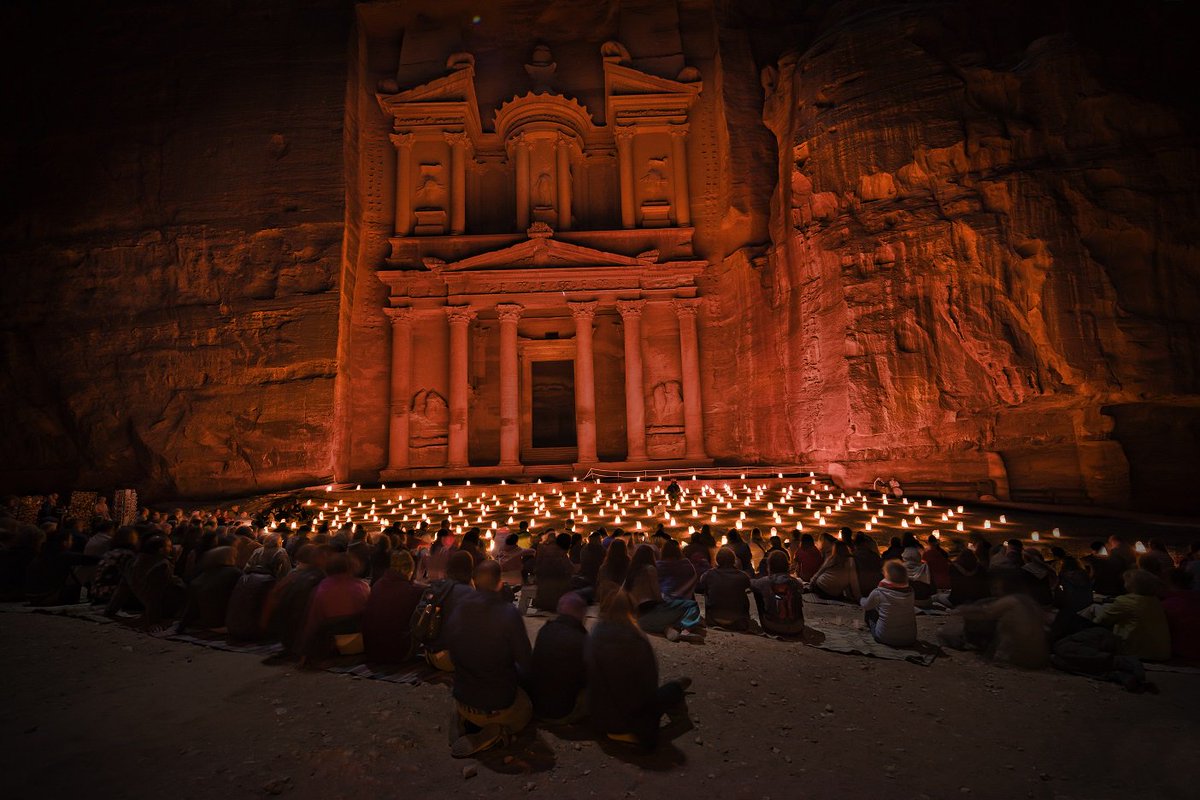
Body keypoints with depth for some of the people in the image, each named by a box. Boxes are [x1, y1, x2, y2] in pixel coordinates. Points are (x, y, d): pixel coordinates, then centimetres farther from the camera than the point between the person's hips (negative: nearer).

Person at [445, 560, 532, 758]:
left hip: (463, 702, 5)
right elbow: (525, 665, -17)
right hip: (499, 706, -4)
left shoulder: (455, 612, -12)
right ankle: (495, 733, 0)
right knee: (526, 710, 29)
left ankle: (464, 723, 9)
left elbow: (455, 659, 3)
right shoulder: (509, 614, -26)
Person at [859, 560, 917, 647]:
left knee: (870, 610, 16)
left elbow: (866, 606, 5)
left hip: (885, 638, -3)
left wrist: (862, 600, 30)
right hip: (910, 640, 3)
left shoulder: (878, 592, -15)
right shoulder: (909, 592, -5)